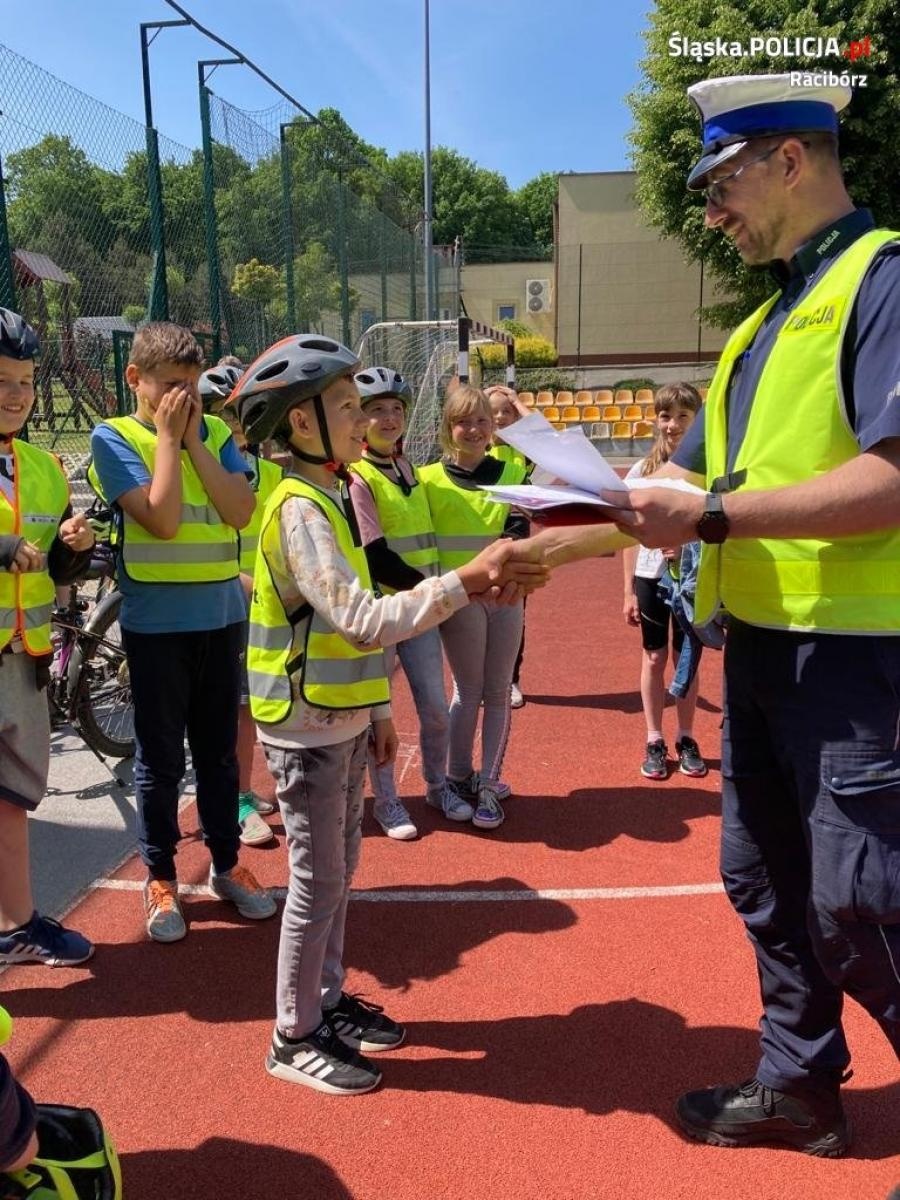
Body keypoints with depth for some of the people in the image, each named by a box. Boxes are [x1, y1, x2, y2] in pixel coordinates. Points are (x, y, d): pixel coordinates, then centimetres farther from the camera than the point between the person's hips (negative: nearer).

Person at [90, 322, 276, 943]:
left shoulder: (216, 433, 5)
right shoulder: (115, 437, -5)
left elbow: (241, 511, -9)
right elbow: (162, 519, -18)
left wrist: (195, 441, -10)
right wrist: (168, 436, -13)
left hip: (222, 617, 3)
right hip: (156, 624, -3)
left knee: (219, 750, 14)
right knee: (161, 759, 7)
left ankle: (226, 863, 30)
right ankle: (161, 877, 24)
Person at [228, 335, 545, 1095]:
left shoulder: (336, 497, 8)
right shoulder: (299, 511, -21)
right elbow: (364, 621, -30)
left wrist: (376, 708, 15)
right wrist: (465, 581, -33)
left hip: (341, 719, 9)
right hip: (306, 726, -9)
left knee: (340, 868, 18)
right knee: (319, 881, 3)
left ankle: (327, 1000, 36)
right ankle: (295, 1038, 21)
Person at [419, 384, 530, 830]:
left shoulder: (511, 473, 6)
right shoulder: (431, 479, -3)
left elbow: (519, 530, -2)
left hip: (505, 594, 3)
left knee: (498, 692, 7)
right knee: (469, 692, 3)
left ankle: (488, 784, 16)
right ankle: (459, 779, 19)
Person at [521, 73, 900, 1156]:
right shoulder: (767, 321, 17)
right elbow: (685, 487, 17)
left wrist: (714, 517, -22)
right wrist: (543, 552, 13)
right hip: (761, 648, 9)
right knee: (765, 883, 17)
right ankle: (799, 1084, 35)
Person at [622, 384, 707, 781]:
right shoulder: (642, 470, 0)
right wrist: (628, 591, 0)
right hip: (650, 577, 1)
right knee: (654, 658, 9)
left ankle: (686, 740, 24)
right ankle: (655, 741, 20)